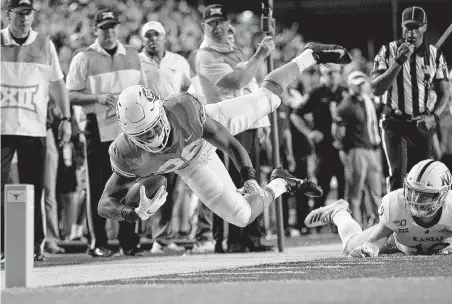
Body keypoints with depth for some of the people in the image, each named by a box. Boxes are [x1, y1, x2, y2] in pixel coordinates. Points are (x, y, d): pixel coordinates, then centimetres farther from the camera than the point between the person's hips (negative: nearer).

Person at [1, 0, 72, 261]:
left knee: (34, 190, 3)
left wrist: (66, 118, 5)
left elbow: (57, 84, 11)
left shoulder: (44, 45, 7)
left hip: (34, 129, 1)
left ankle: (35, 245, 9)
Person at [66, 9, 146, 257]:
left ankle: (128, 240, 10)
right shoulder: (84, 58, 0)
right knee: (99, 186, -1)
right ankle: (98, 243, 4)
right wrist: (98, 98, -19)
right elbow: (71, 96, -5)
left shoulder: (132, 56, 14)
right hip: (99, 130, -3)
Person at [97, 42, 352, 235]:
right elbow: (106, 204, -34)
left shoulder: (183, 108, -44)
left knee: (268, 98, 17)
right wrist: (136, 213, -54)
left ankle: (311, 55, 44)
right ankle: (281, 184, 28)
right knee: (242, 217, -1)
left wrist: (249, 177, -44)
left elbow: (231, 144, -33)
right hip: (193, 165, 1)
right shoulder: (128, 155, -41)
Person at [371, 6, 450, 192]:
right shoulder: (389, 51, -5)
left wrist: (433, 116, -13)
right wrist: (399, 62, -21)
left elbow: (444, 94, 6)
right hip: (395, 123, -3)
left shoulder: (435, 56, 2)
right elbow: (376, 89, -13)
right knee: (398, 174, -16)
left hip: (422, 124, 3)